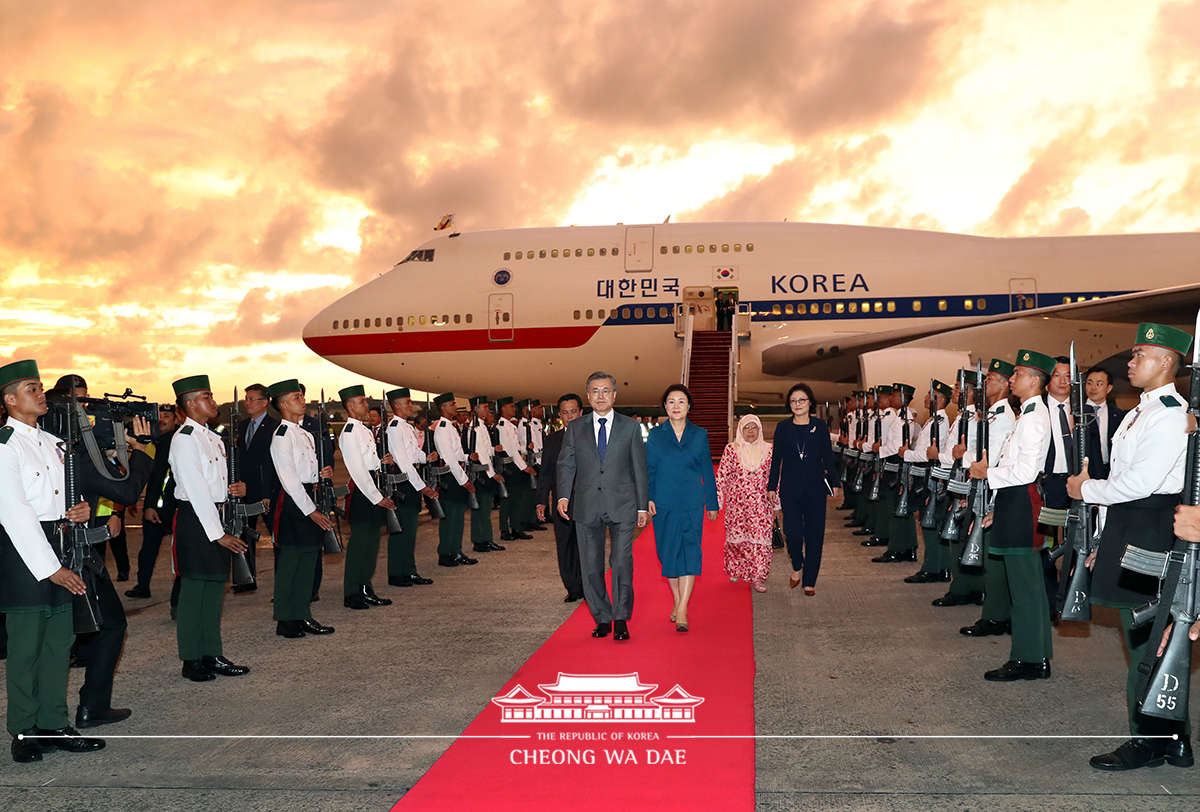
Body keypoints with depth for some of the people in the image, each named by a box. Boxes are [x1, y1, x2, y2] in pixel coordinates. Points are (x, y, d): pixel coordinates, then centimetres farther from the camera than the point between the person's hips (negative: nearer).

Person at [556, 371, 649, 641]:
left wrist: (643, 506, 4)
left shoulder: (630, 427, 7)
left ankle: (621, 619, 3)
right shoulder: (575, 429, 11)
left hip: (622, 506, -2)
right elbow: (566, 464, 7)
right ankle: (602, 619, 19)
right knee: (591, 566, 6)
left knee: (621, 562, -9)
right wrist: (563, 495, -9)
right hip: (587, 506, 2)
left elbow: (639, 468, 7)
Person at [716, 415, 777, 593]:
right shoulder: (731, 449, 1)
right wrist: (717, 501, -6)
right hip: (737, 503, 0)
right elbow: (721, 476, 0)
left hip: (761, 504, 1)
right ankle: (735, 570, 29)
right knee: (736, 537, 7)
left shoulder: (768, 450, 5)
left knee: (761, 538, -8)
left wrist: (775, 504, 9)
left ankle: (758, 577, -4)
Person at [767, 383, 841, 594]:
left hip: (815, 488, 0)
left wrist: (835, 483, -1)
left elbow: (828, 457, 5)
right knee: (792, 532, -8)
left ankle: (810, 581, 13)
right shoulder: (783, 428, 4)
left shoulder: (820, 426, 3)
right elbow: (776, 460, 6)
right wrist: (772, 487, 2)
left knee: (814, 533, 2)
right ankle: (797, 566, 22)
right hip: (790, 488, 0)